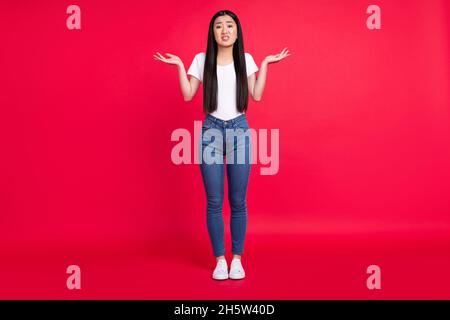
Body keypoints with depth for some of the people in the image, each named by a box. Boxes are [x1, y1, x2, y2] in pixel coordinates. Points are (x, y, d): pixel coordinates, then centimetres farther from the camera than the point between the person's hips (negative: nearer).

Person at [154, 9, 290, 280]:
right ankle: (220, 259, 15)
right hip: (211, 130, 0)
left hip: (239, 129, 1)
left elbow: (256, 95, 2)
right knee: (214, 202, 1)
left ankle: (237, 258, 17)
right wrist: (179, 66, -2)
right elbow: (188, 95, 2)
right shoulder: (201, 60, 5)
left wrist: (265, 64, 5)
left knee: (238, 201, 3)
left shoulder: (246, 59, 8)